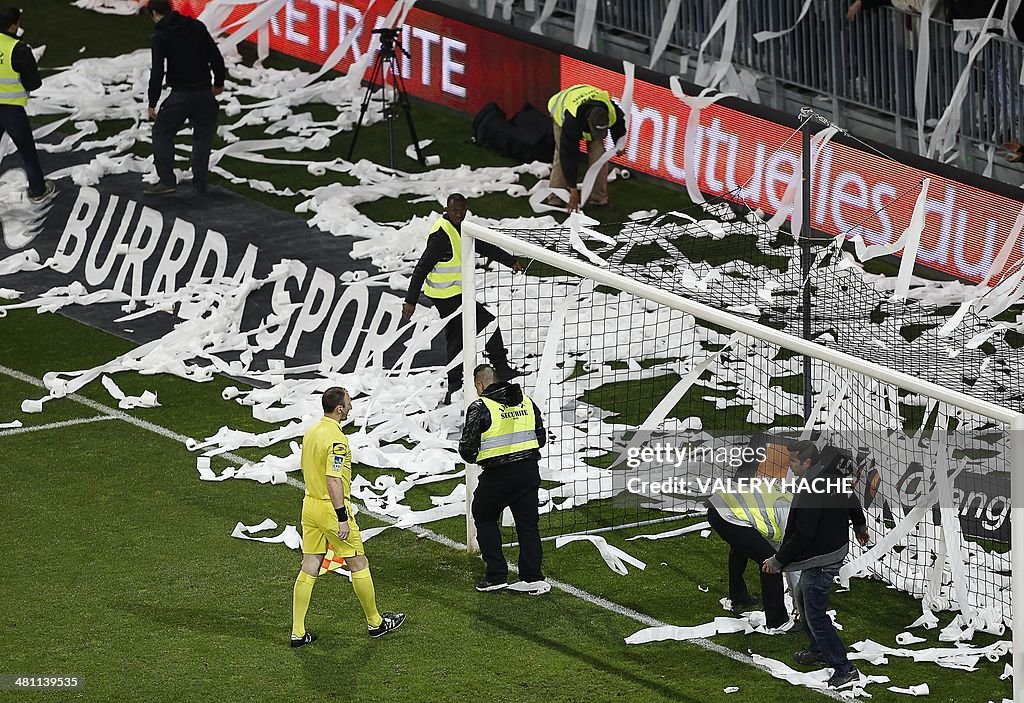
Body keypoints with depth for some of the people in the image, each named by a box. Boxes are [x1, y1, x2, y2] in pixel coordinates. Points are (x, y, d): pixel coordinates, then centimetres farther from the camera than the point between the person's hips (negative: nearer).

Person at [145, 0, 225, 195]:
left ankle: (166, 180, 2)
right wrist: (219, 83, 21)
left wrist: (152, 103, -8)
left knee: (162, 133, 9)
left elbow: (157, 72, -13)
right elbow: (217, 58, 6)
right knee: (202, 136, 15)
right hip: (204, 93, 4)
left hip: (180, 95, -4)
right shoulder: (197, 26, 5)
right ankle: (200, 183, 13)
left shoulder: (160, 35, -8)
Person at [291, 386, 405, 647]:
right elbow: (333, 481, -25)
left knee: (309, 569, 9)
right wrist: (342, 519, -23)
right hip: (332, 508, -8)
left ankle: (298, 632, 8)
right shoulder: (337, 439, -20)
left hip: (310, 505, 8)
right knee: (358, 565, 8)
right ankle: (375, 622, 21)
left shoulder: (310, 432, 7)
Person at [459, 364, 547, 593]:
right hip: (529, 470, 5)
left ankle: (496, 575, 11)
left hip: (497, 476, -4)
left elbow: (468, 448, -11)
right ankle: (533, 579, 9)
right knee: (528, 523, 13)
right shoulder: (526, 401, 6)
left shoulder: (480, 408, -11)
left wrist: (473, 457, 10)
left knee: (485, 519, 16)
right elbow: (540, 438, 12)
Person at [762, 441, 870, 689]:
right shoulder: (834, 474, 0)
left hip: (819, 561, -10)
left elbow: (802, 536, -27)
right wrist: (860, 526, 39)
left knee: (815, 615, -1)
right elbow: (852, 500, 19)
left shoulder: (810, 493, -31)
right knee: (803, 599, 27)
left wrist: (778, 561, -14)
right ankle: (819, 650, 42)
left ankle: (844, 669, 2)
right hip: (838, 549, 10)